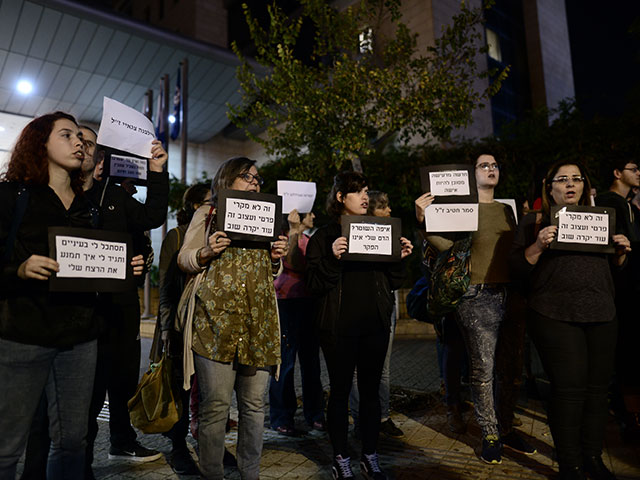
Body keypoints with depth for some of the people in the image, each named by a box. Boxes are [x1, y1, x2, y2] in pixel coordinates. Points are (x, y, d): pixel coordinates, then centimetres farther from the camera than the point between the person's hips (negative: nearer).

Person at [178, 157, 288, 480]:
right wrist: (206, 252, -12)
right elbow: (184, 259, 8)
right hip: (216, 318, -4)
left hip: (259, 321, 4)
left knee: (254, 403, 9)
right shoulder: (208, 213, 10)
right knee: (215, 404, -1)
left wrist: (276, 258, 4)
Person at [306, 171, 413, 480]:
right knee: (340, 391, 7)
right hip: (339, 329, -4)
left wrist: (400, 258, -3)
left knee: (371, 390, 12)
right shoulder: (324, 237, -1)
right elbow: (314, 285, -9)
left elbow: (392, 282, 14)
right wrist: (332, 258, -24)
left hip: (375, 326, 4)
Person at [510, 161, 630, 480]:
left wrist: (621, 251, 4)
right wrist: (538, 245, -19)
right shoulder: (534, 222, 5)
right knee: (569, 387, -5)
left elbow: (614, 268, 25)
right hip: (556, 318, -5)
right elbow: (517, 268, -3)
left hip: (601, 316, 5)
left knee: (598, 386, 9)